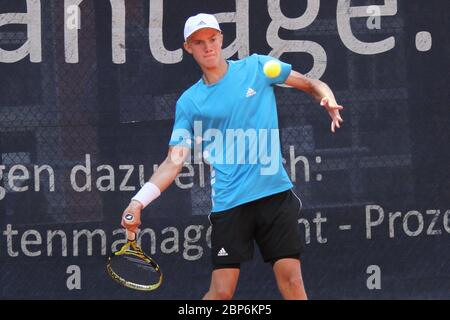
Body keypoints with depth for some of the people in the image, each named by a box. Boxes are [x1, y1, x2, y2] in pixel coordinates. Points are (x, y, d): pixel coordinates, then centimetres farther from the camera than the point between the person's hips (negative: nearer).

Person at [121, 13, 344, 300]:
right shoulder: (189, 102, 6)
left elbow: (311, 84, 11)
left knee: (291, 278, -6)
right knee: (221, 291, -5)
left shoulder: (257, 67, 5)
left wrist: (328, 99, -12)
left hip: (275, 192, 0)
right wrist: (139, 201, -10)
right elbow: (174, 162, 2)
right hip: (229, 201, 0)